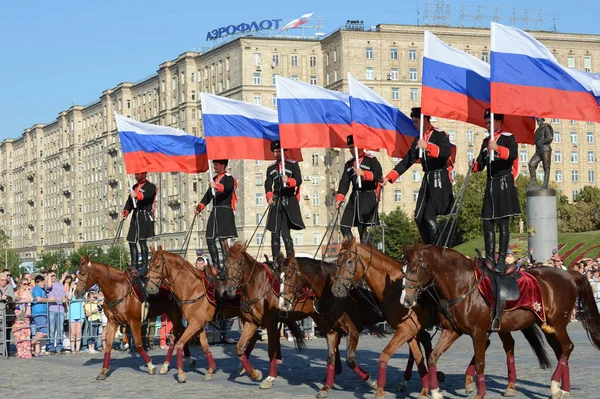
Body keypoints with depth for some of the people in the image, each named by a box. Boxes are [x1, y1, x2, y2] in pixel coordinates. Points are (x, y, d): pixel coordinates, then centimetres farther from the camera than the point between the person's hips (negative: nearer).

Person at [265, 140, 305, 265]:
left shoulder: (293, 164, 5)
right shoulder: (271, 168, 17)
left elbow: (299, 181, -5)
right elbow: (268, 185, 7)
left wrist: (288, 181, -26)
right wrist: (269, 196, -12)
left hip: (289, 203, -4)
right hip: (276, 203, 4)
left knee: (285, 233, -12)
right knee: (275, 233, 0)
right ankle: (275, 261, 3)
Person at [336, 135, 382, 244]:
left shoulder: (370, 159, 0)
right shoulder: (349, 164, 20)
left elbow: (378, 175, -11)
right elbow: (344, 182, 14)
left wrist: (364, 174, -24)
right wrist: (339, 198, 3)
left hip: (368, 196, -7)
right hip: (354, 197, 7)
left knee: (362, 227, -16)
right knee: (344, 227, -1)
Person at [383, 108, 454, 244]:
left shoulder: (440, 134, -6)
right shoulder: (418, 140, 15)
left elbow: (447, 151, -24)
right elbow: (407, 161, 15)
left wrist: (428, 146, -34)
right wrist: (389, 177, 8)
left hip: (440, 179, -8)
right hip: (427, 180, 8)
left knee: (429, 217, -15)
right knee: (419, 218, 6)